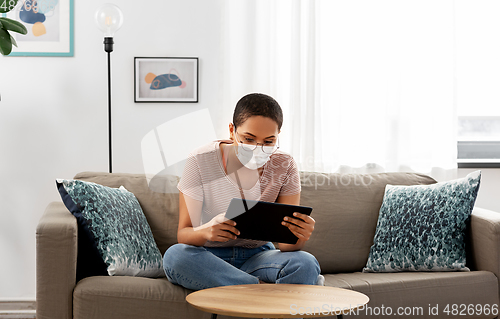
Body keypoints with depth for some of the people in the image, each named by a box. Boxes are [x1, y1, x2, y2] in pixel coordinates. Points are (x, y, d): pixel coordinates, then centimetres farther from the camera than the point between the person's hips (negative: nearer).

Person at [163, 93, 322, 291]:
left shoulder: (284, 167, -7)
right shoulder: (200, 162, -13)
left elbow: (286, 243, -10)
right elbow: (183, 234, -15)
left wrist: (300, 236, -36)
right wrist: (205, 231, -41)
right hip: (210, 257, 1)